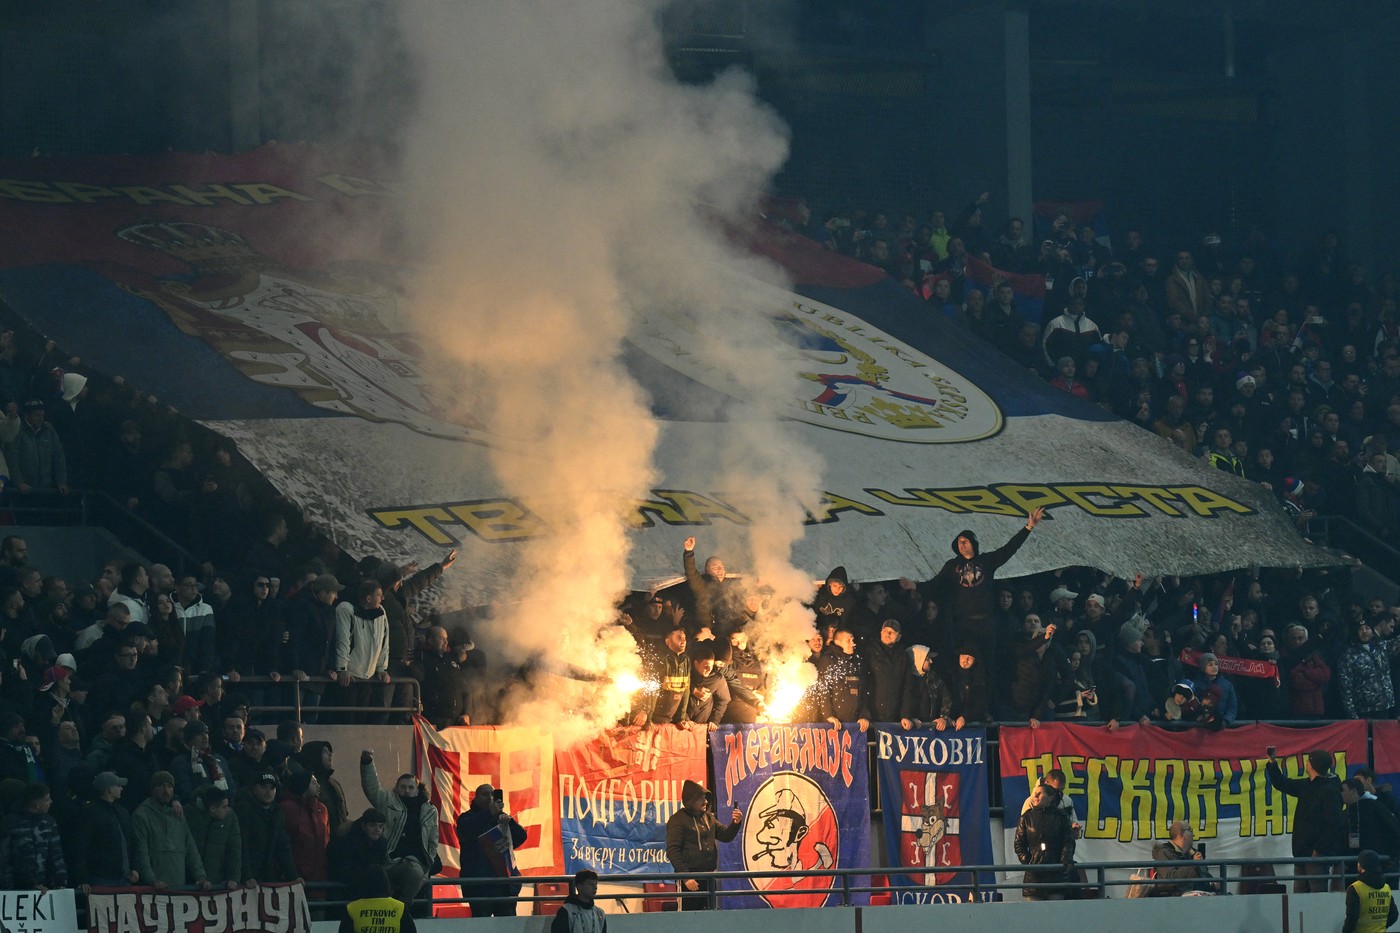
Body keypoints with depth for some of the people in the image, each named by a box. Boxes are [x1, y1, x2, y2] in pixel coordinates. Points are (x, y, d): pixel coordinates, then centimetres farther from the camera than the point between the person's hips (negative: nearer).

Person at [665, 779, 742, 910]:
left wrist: (735, 823, -7)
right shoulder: (678, 820, -8)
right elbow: (673, 851, -13)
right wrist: (686, 877, -19)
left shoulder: (708, 817, 12)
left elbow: (725, 836, 15)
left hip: (708, 878, 7)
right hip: (691, 879, -7)